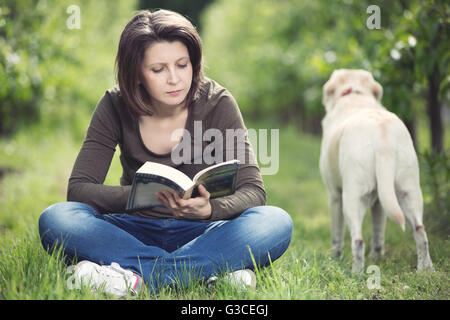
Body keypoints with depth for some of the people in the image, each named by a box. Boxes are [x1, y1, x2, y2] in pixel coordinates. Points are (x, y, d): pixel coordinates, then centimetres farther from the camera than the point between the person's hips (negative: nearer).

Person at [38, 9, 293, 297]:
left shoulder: (217, 103, -10)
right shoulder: (116, 106, -7)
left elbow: (253, 191, -14)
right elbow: (79, 189, -12)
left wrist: (208, 209, -38)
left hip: (199, 232, -1)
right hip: (137, 232, 1)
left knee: (277, 223, -30)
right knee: (55, 219, -27)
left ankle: (133, 276, -36)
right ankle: (211, 270, -32)